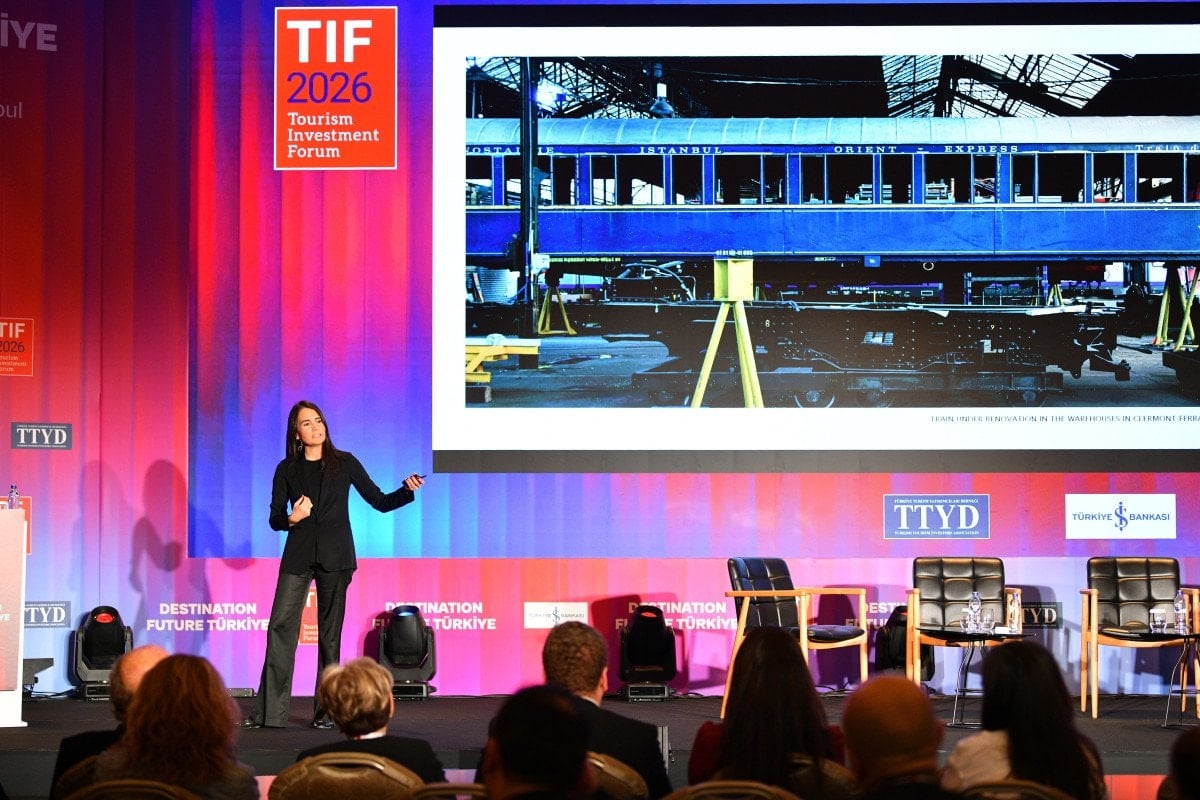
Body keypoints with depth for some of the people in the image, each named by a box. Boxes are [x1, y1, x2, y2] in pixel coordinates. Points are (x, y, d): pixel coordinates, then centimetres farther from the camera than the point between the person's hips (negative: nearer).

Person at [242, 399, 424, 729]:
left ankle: (326, 710, 5)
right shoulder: (287, 470, 8)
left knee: (330, 631, 0)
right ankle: (269, 711, -6)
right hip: (298, 556, 1)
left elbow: (380, 501, 7)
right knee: (281, 625, -8)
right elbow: (275, 519, 9)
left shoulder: (344, 463, 6)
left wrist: (407, 490, -10)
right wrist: (291, 519, -13)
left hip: (335, 556, -1)